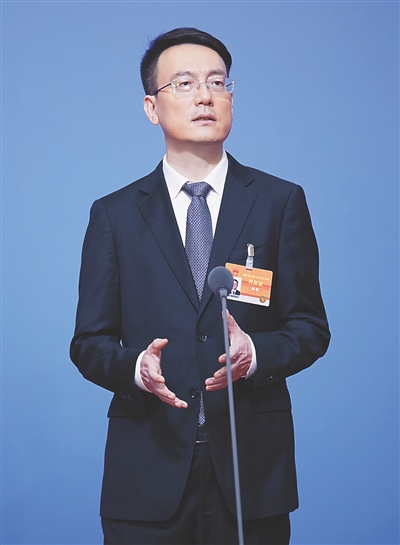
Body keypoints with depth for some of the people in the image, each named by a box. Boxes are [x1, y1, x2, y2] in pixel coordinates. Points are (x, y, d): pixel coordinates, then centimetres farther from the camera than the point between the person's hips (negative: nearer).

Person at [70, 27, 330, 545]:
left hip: (252, 468, 0)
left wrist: (256, 353, -16)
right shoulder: (114, 214, 7)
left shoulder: (280, 202, 6)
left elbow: (310, 326, 5)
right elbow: (89, 343, 6)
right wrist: (135, 366, -16)